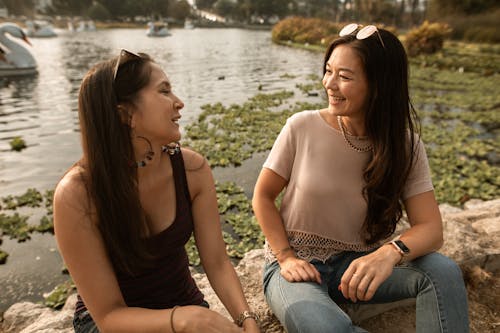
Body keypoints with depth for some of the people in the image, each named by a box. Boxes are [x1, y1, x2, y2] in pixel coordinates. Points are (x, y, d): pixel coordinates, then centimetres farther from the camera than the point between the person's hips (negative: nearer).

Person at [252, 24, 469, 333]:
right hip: (297, 265, -2)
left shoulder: (405, 146, -7)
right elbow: (263, 197, -4)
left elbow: (431, 228, -13)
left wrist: (390, 252, -34)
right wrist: (287, 257, -13)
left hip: (356, 264, 3)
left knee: (443, 272, -23)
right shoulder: (302, 127, -13)